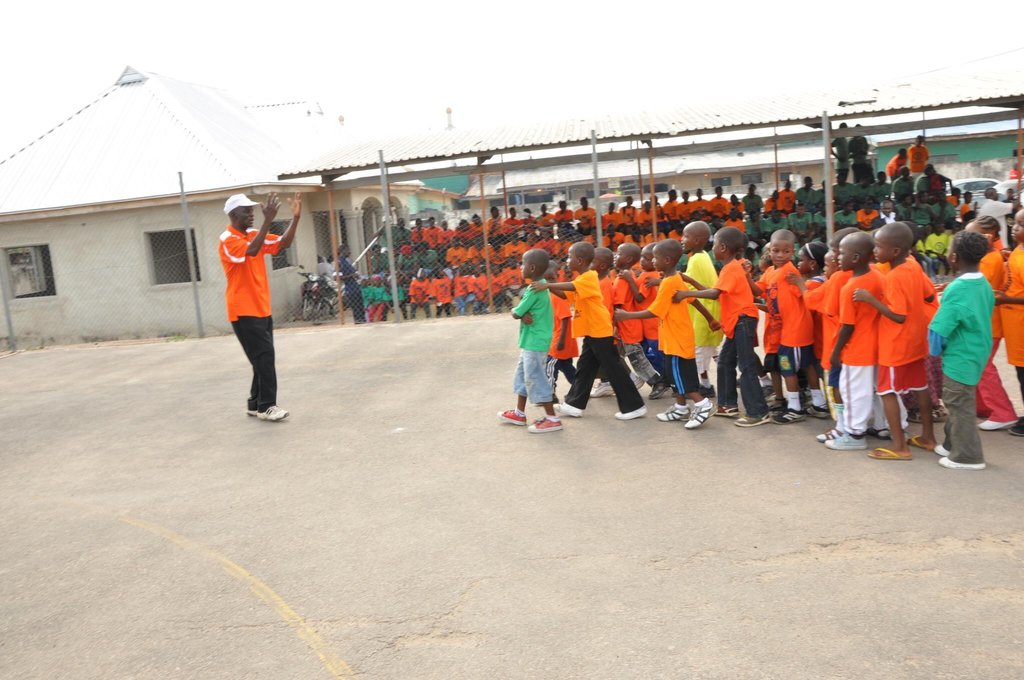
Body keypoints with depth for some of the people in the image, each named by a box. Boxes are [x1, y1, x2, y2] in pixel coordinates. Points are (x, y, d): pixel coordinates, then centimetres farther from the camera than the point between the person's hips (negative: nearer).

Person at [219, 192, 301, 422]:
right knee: (264, 356, -11)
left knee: (264, 357, 10)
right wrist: (268, 220, -34)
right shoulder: (227, 240, -12)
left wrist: (295, 218, -4)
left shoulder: (255, 235, 12)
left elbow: (283, 244, 8)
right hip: (243, 311, -8)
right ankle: (266, 406, -4)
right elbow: (251, 251, -30)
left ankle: (255, 404, 19)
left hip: (262, 309, 8)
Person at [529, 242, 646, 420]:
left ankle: (634, 406, 2)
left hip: (600, 330, -10)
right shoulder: (582, 279, 14)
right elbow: (566, 294, 16)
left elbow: (571, 286, -34)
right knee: (584, 368, 15)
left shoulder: (589, 277, -16)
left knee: (613, 369, -5)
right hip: (591, 331, 10)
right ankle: (575, 404, 24)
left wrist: (547, 284, -39)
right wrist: (548, 286, 4)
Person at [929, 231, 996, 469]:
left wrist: (935, 350, -4)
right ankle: (953, 444, 33)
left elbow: (939, 328, -22)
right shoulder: (984, 284, 3)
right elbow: (982, 318, 13)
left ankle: (968, 456, 15)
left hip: (960, 358, -9)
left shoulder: (957, 289, -24)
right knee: (957, 403, 21)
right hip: (977, 352, 9)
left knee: (959, 406, 4)